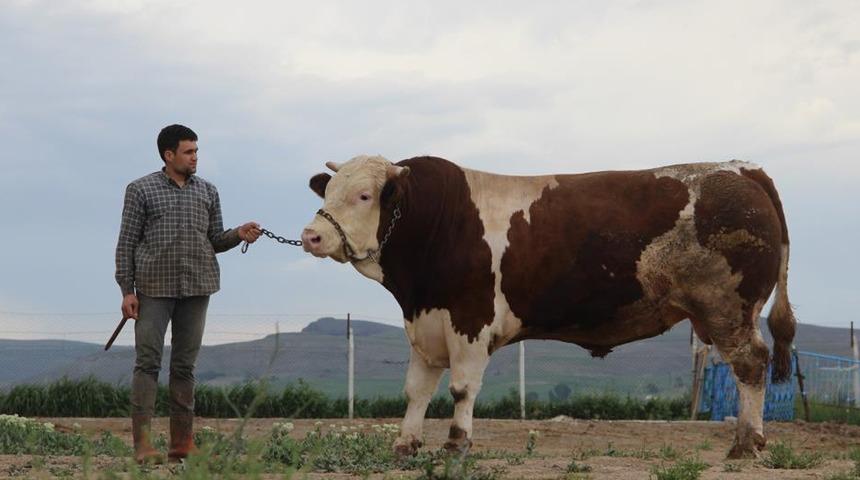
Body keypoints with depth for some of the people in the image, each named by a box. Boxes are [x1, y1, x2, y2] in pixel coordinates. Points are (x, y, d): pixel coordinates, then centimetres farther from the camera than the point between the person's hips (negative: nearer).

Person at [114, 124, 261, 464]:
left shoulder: (207, 192, 13)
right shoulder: (141, 190, 2)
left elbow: (215, 241, 16)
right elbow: (126, 244, 1)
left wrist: (239, 234, -6)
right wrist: (127, 291, -6)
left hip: (197, 288, 4)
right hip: (154, 288, -4)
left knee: (185, 365, 6)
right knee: (148, 362, -8)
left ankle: (181, 445, 9)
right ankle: (142, 445, -11)